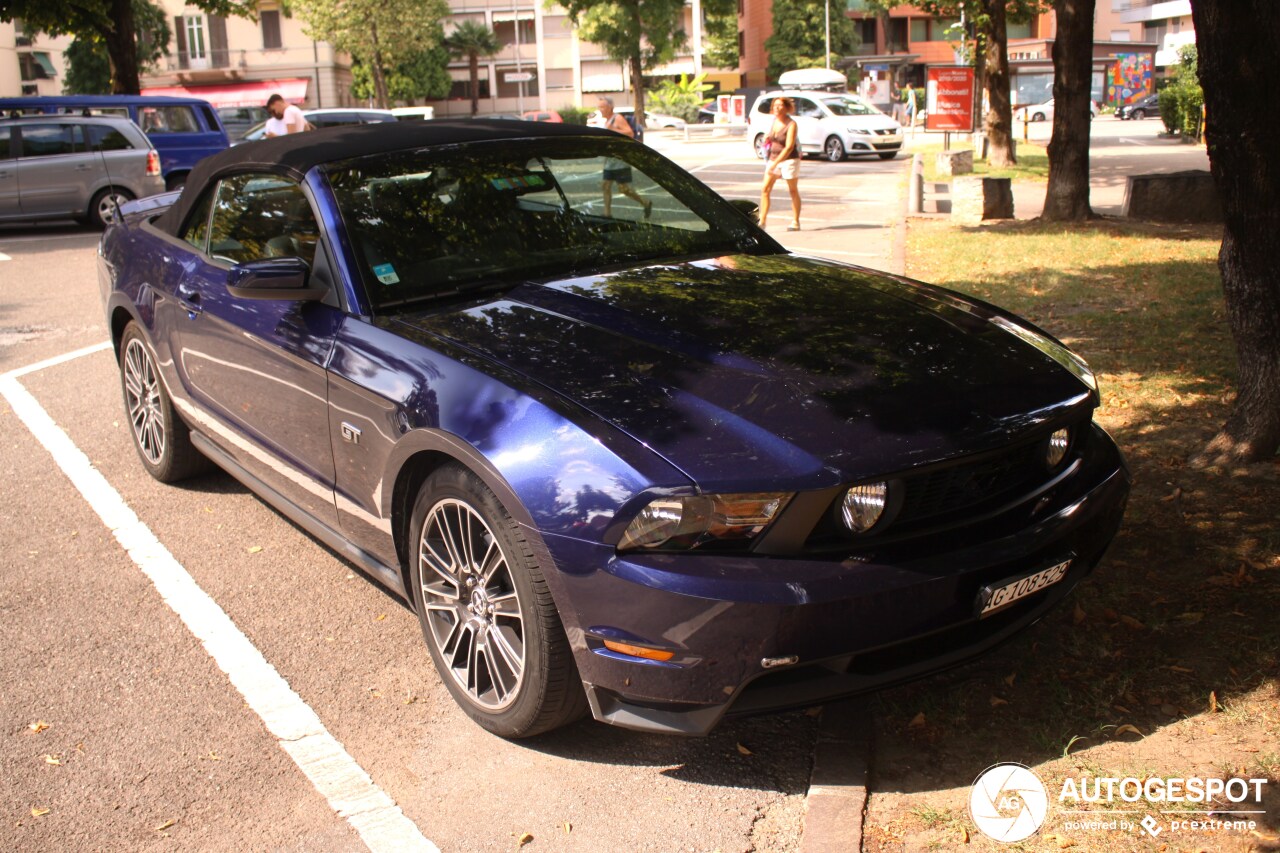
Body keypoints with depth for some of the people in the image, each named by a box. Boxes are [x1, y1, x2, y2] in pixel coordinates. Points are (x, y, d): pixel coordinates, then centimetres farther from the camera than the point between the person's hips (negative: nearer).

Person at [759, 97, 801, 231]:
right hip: (773, 158, 6)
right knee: (765, 189, -4)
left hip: (789, 160, -6)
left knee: (793, 191, 6)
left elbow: (789, 147, -22)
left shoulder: (791, 124, -15)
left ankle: (796, 222, 14)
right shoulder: (774, 120, 5)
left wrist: (775, 163, -28)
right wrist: (767, 138, 3)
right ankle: (762, 222, -3)